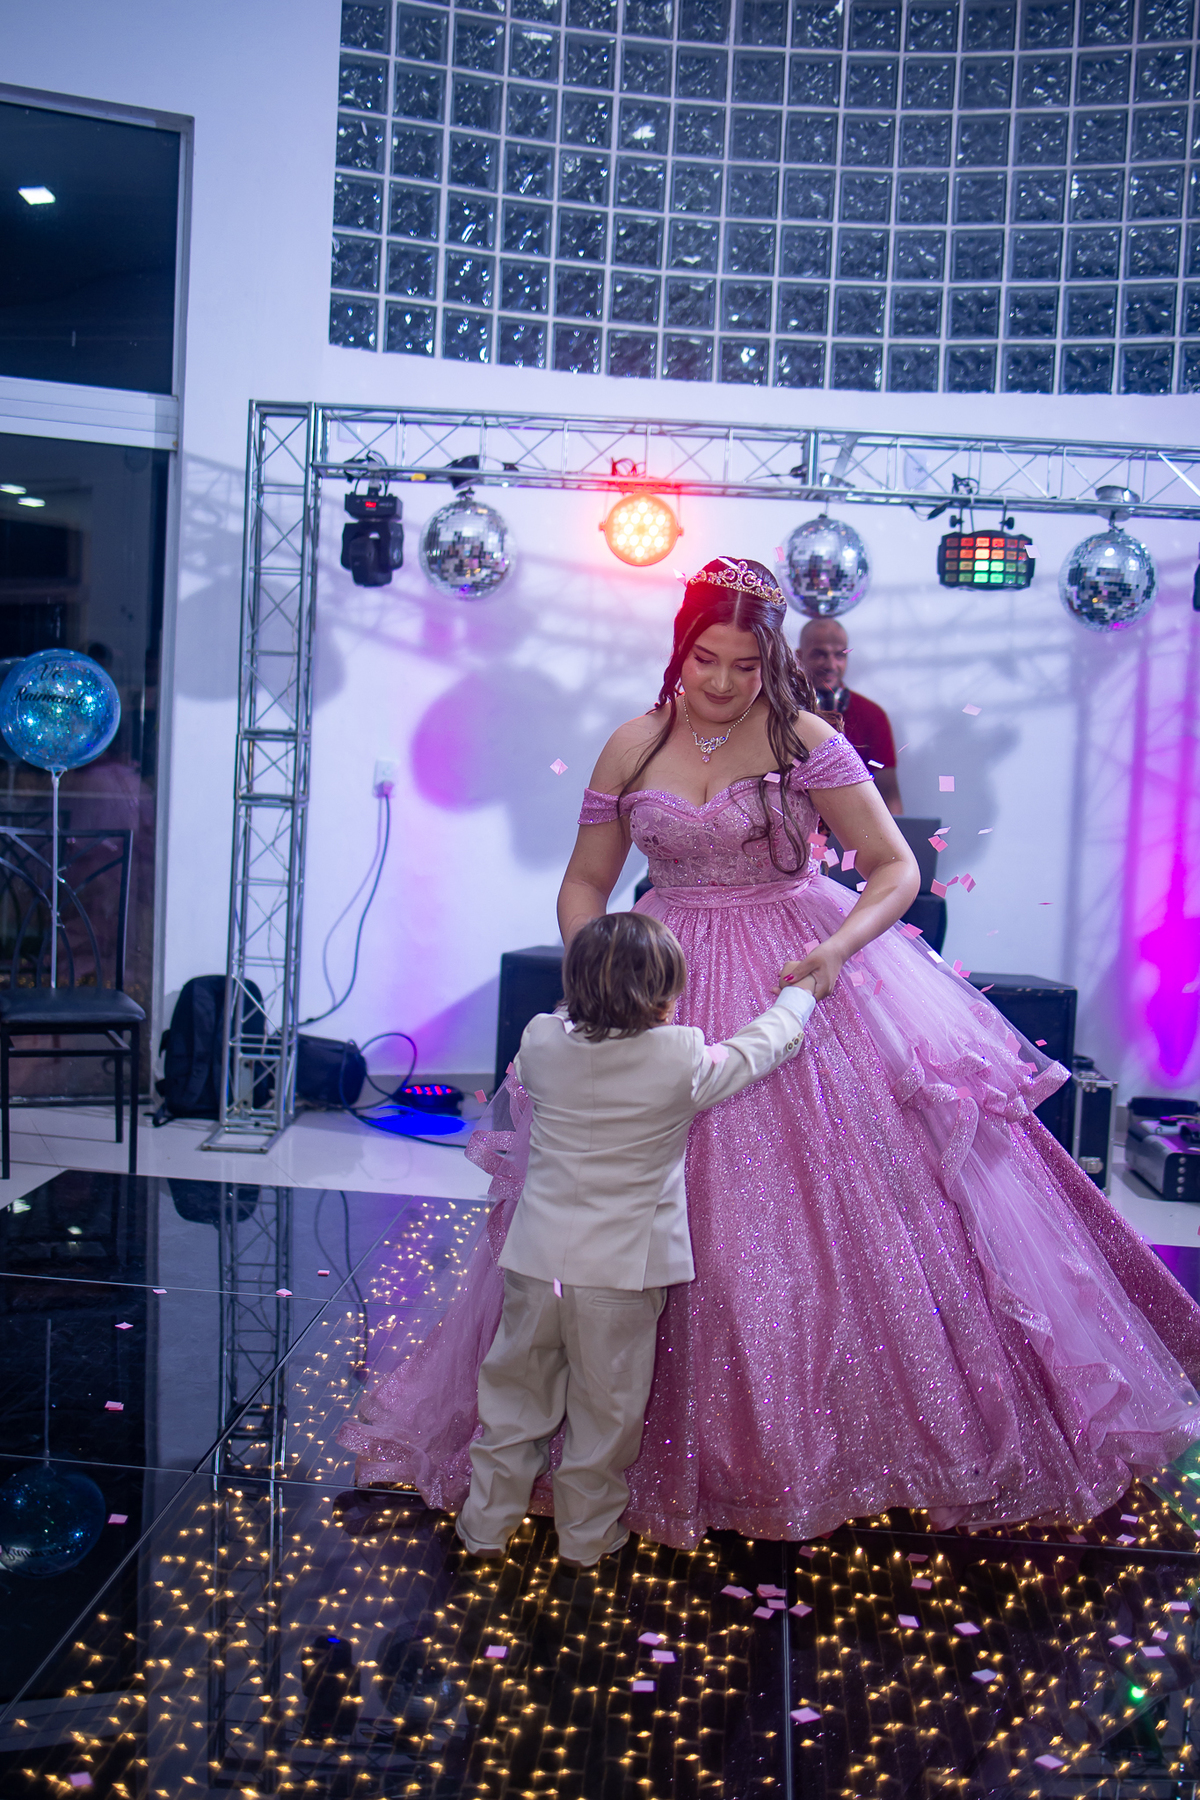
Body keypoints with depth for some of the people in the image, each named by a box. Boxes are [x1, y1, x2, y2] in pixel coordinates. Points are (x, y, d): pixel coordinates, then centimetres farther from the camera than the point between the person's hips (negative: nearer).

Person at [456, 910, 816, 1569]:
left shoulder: (541, 1040, -5)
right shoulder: (682, 1061, -14)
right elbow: (755, 1051, 2)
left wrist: (591, 1001, 29)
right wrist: (799, 994, 20)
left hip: (537, 1260, 3)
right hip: (625, 1271, -3)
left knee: (514, 1394, 17)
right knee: (604, 1409, 14)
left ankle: (488, 1522, 29)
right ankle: (586, 1535, 27)